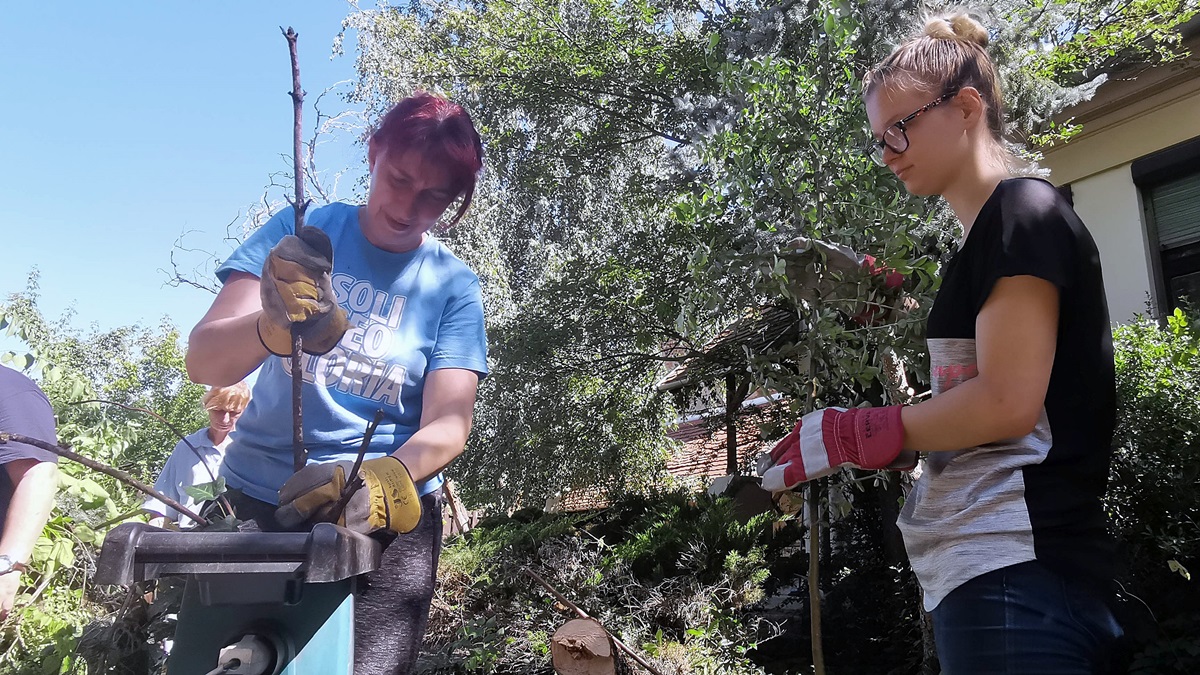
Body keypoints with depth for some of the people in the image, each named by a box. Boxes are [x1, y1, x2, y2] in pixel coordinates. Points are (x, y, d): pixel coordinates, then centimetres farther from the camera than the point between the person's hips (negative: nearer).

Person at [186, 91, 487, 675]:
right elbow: (203, 360, -10)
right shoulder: (298, 233, -1)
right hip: (255, 500, 1)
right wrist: (275, 326, -32)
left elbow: (449, 423, -11)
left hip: (385, 519, -1)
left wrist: (387, 479, -32)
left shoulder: (453, 285, -1)